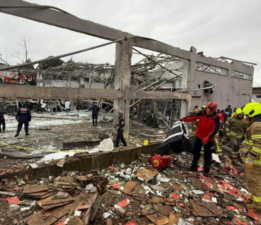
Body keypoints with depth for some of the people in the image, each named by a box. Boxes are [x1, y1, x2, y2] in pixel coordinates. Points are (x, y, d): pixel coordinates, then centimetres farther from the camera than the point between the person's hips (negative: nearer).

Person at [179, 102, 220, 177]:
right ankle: (194, 166, 33)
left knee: (207, 154, 5)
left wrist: (208, 138, -37)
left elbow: (215, 129, -25)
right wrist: (184, 119, -31)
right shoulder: (202, 113, -10)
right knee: (196, 151, 16)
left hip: (209, 139, -4)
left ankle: (206, 170, 21)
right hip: (199, 136, 4)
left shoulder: (216, 118, -19)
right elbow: (193, 117, -15)